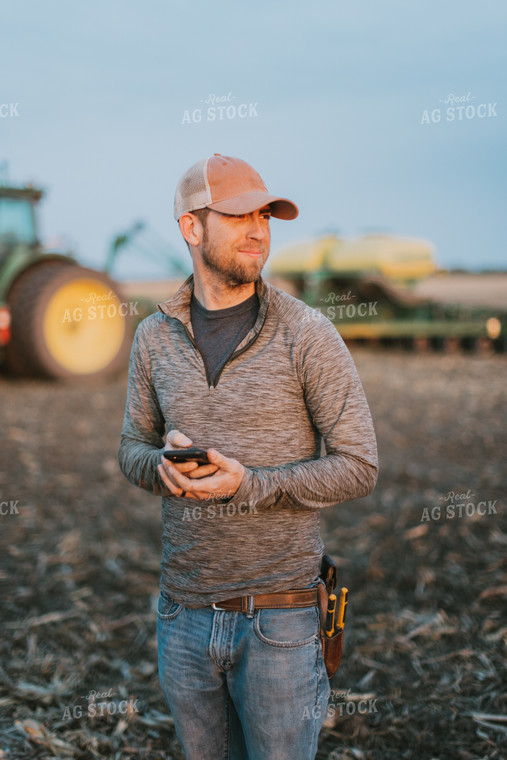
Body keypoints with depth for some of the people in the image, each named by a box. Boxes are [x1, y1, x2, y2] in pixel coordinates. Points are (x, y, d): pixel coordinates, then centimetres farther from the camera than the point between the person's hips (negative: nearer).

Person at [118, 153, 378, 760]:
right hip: (184, 613, 4)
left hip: (278, 616, -4)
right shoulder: (155, 338, 2)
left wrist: (249, 484, -22)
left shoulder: (307, 335, -10)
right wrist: (163, 465, -13)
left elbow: (358, 467, -9)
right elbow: (132, 450, 11)